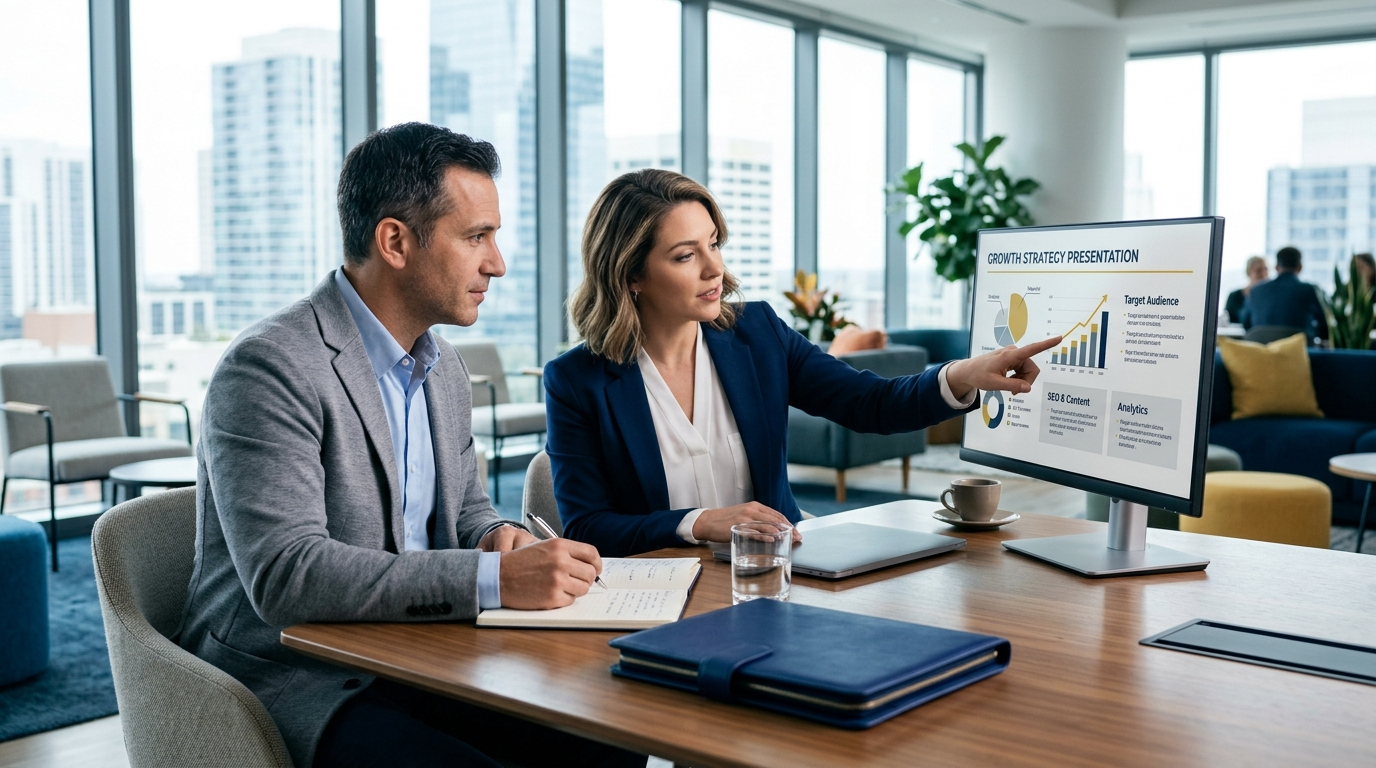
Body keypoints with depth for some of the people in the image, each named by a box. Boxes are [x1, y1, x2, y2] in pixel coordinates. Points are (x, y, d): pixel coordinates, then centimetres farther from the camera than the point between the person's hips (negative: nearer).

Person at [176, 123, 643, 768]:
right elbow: (285, 575, -25)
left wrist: (496, 536, -3)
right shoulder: (268, 369, -16)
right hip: (290, 681, -7)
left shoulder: (445, 370, 11)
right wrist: (496, 579, -29)